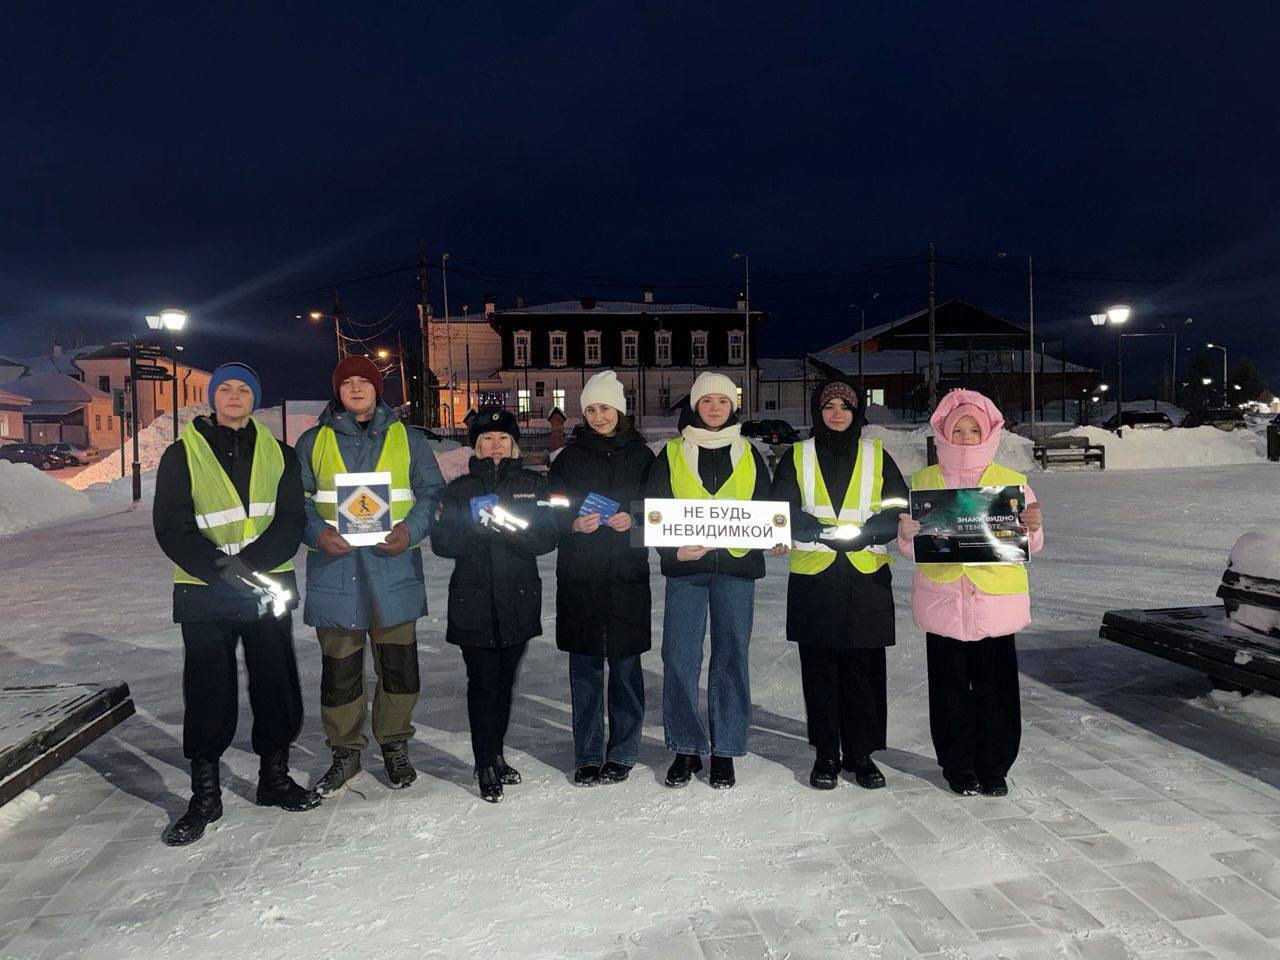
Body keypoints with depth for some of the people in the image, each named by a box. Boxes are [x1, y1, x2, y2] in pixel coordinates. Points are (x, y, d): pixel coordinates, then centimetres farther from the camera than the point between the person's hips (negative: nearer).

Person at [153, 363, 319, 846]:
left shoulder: (278, 454, 7)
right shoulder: (183, 454, 1)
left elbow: (291, 520, -1)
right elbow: (171, 527, -6)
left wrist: (252, 562, -18)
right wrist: (222, 568, -20)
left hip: (269, 588, 2)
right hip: (205, 593, -2)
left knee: (277, 685, 9)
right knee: (208, 695, 3)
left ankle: (274, 776, 27)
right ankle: (205, 795, 19)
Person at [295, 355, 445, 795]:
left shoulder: (408, 438, 9)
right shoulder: (314, 441, 10)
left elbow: (433, 491, 7)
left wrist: (410, 531, -10)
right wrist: (317, 532, -11)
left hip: (393, 566, 0)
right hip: (334, 568, 1)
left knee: (397, 660, 5)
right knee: (338, 664, 6)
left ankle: (395, 745, 23)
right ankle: (344, 752, 22)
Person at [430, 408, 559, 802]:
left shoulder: (533, 485, 8)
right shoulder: (460, 489, 6)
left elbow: (547, 538, -3)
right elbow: (442, 543, -2)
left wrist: (510, 528, -20)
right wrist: (477, 524, -19)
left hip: (519, 599, 2)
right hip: (473, 601, -1)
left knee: (504, 681, 11)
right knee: (483, 683, -3)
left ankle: (495, 755, 26)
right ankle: (487, 765, 8)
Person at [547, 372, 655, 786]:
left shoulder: (641, 456, 6)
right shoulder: (568, 457, 9)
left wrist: (632, 520, -12)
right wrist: (575, 523, -12)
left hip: (627, 575, -1)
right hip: (578, 576, 1)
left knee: (625, 665, 4)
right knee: (584, 667, 5)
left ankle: (621, 754, 18)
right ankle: (588, 756, 17)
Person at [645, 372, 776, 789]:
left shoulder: (749, 455, 14)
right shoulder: (672, 454, 10)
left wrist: (773, 539, -5)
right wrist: (673, 549, -12)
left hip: (736, 567, 1)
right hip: (685, 568, 0)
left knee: (731, 658, 3)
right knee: (679, 658, -2)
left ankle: (725, 750, 16)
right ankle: (685, 749, 13)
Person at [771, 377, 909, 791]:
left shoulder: (877, 456, 10)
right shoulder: (797, 457, 9)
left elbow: (900, 510, 4)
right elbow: (781, 511, -1)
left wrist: (865, 532, -15)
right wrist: (824, 533, -16)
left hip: (867, 576, 0)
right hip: (813, 577, 0)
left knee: (864, 668, 3)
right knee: (819, 670, 5)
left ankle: (861, 753, 17)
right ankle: (826, 755, 17)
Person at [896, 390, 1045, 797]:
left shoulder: (1012, 481, 7)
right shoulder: (923, 480, 7)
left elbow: (1030, 545, 8)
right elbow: (910, 547, 7)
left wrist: (1033, 527, -14)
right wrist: (906, 531, -15)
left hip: (997, 599, 0)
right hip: (942, 598, 0)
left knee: (996, 686, 4)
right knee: (950, 684, 7)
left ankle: (993, 767, 20)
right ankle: (959, 767, 21)